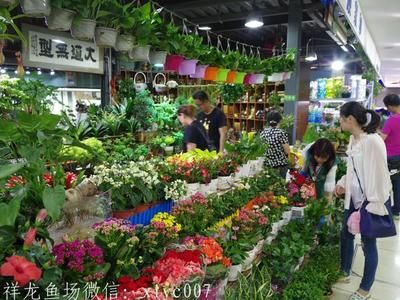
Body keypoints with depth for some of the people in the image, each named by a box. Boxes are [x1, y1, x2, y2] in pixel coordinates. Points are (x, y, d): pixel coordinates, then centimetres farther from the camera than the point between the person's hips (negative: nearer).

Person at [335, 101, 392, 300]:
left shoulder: (373, 141, -23)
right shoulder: (353, 139, 3)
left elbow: (378, 174, -22)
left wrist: (374, 205, -20)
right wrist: (343, 184, 5)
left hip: (371, 200, -8)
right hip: (353, 197, 8)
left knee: (368, 243, 8)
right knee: (346, 235, 20)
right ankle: (344, 273, 43)